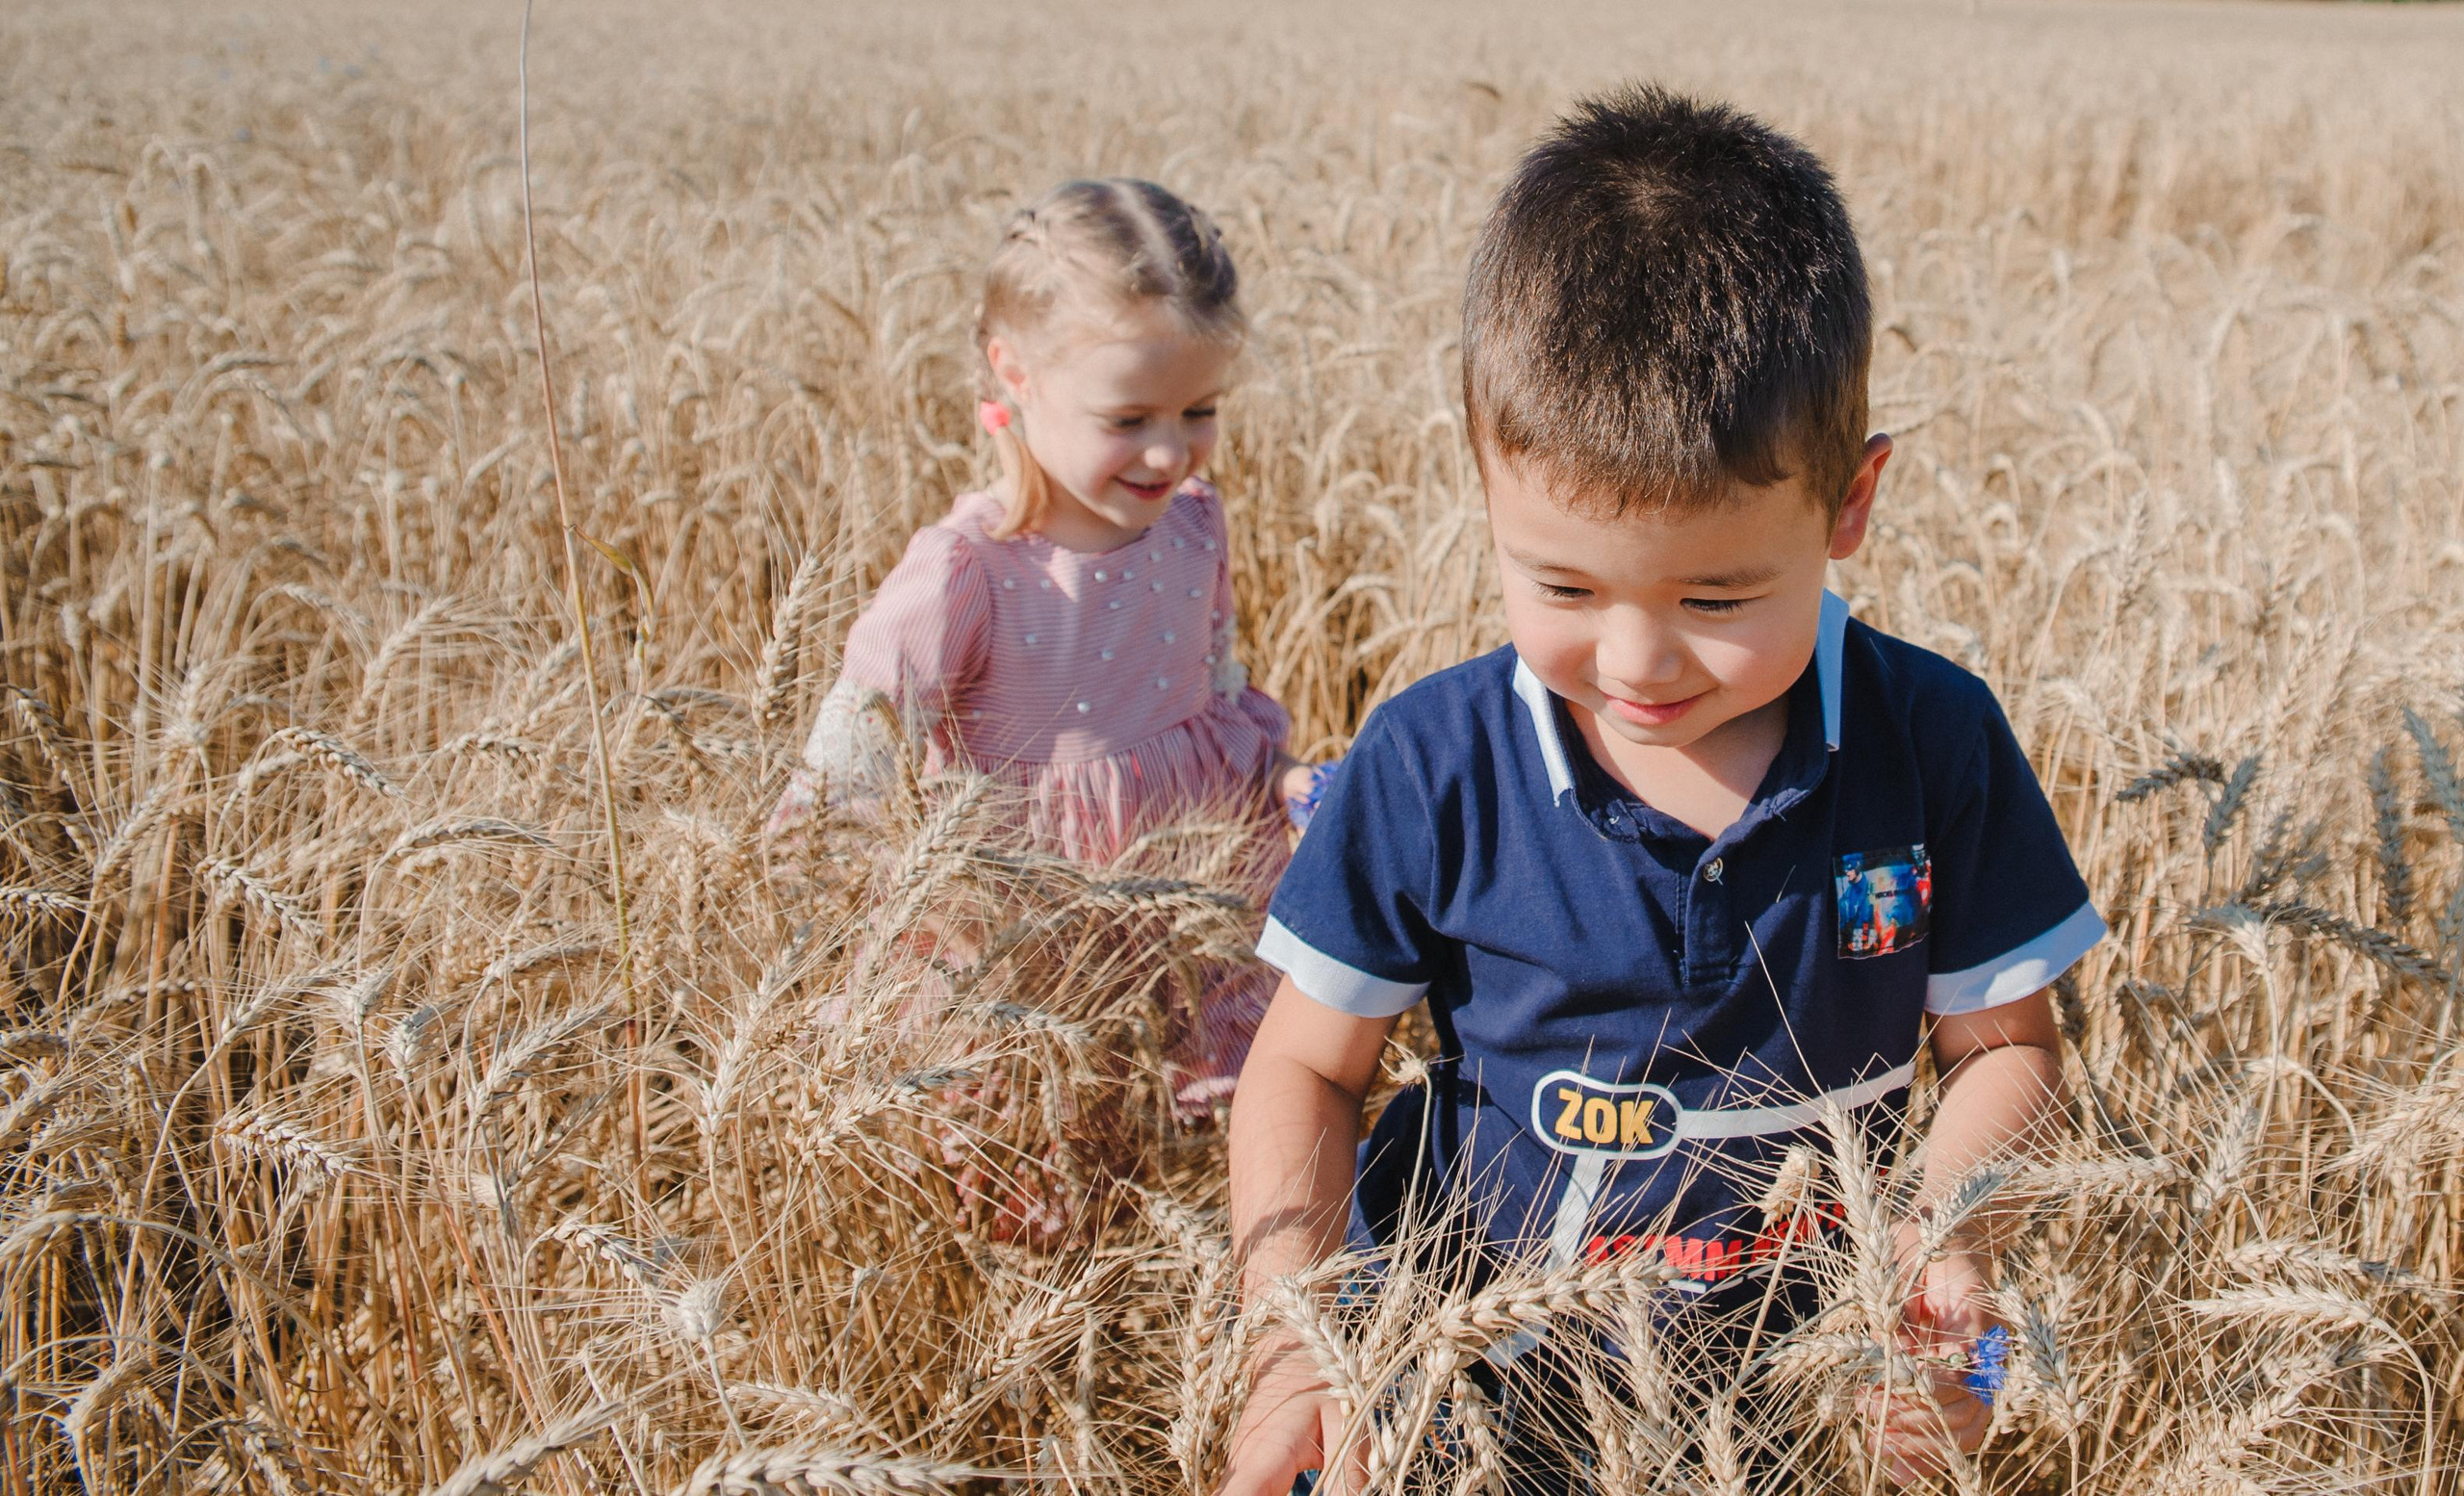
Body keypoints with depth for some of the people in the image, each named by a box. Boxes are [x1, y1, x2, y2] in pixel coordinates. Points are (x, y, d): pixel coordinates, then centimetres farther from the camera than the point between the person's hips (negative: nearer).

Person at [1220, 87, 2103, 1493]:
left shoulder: (1933, 744, -14)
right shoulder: (1431, 765, -17)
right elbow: (1308, 1068, -8)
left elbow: (2005, 1048, -3)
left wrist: (1943, 1236, -23)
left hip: (1794, 1360, 1)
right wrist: (1294, 1338, -23)